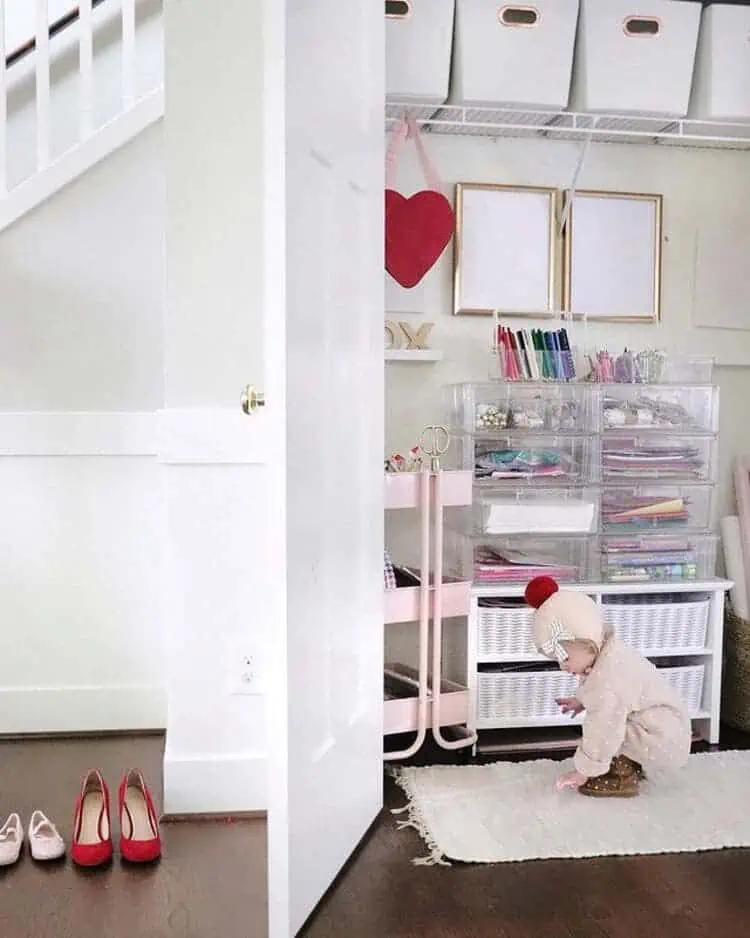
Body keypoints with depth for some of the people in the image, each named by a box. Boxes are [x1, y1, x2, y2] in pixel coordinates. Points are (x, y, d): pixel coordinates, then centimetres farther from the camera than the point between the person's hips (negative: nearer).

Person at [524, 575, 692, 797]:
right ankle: (629, 765, 12)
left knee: (607, 725, -21)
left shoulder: (609, 678, -29)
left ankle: (624, 778, -5)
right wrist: (581, 701, 17)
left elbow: (603, 730, -25)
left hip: (664, 743, -10)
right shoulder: (607, 654, 1)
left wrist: (582, 772, -16)